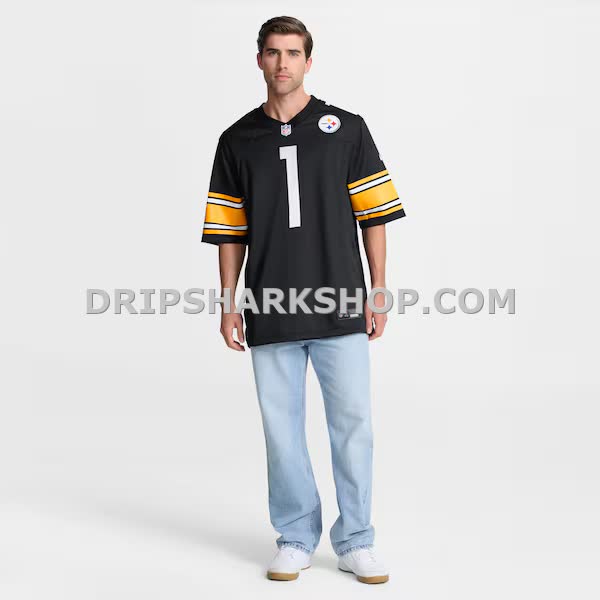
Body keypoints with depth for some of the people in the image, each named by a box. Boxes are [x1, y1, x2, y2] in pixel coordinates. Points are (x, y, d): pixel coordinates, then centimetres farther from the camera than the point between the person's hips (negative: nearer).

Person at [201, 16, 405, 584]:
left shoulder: (346, 129, 4)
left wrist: (378, 292, -2)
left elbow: (373, 216, 3)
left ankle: (355, 541, 15)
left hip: (341, 308, -1)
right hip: (270, 314, 2)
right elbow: (230, 231, 9)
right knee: (282, 429, 7)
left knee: (353, 425, 1)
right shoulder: (237, 140, 8)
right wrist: (228, 303, 3)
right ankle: (295, 539, 20)